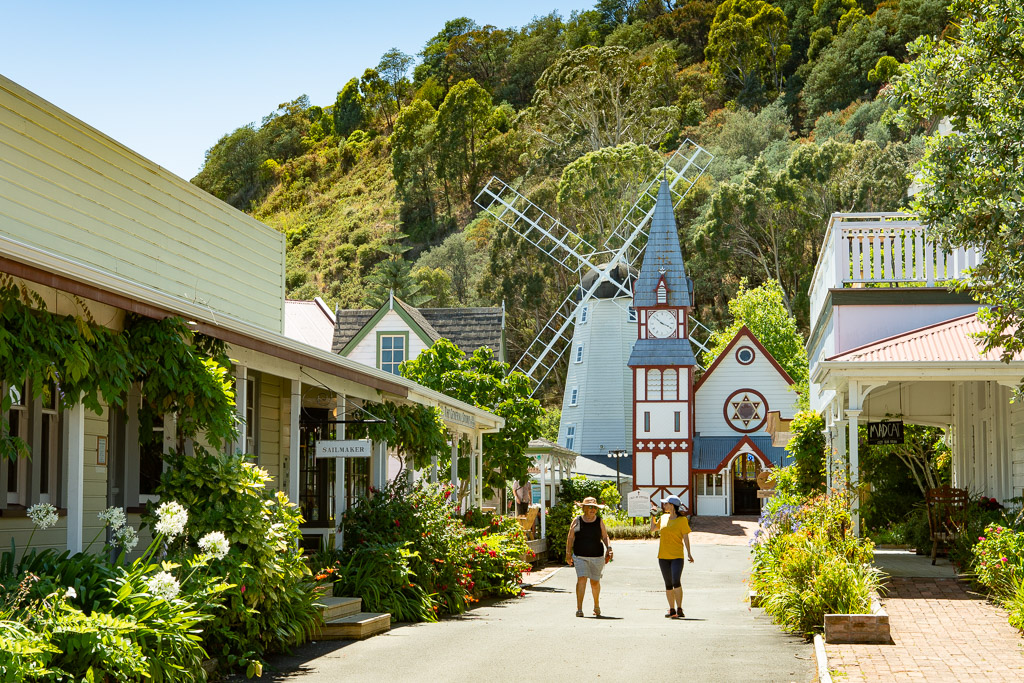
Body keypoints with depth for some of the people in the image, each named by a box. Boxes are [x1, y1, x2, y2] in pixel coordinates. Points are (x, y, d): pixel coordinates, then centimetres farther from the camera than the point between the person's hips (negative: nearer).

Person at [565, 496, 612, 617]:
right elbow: (570, 538, 6)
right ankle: (579, 608, -15)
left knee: (595, 582, 10)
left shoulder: (599, 521, 5)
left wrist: (609, 548, -9)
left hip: (597, 556, 1)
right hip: (580, 556, -1)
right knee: (581, 579, -16)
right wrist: (568, 554, -1)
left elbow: (605, 537, 8)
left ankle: (596, 605, 34)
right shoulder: (577, 521, 2)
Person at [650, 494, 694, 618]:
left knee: (676, 582, -18)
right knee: (668, 584, 8)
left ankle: (679, 609, -14)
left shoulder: (682, 520, -4)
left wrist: (689, 553, -9)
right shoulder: (663, 518, 10)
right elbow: (653, 528, 25)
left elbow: (686, 537, -3)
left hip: (677, 556, -5)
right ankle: (672, 610, 15)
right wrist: (653, 516, 15)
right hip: (663, 557, 5)